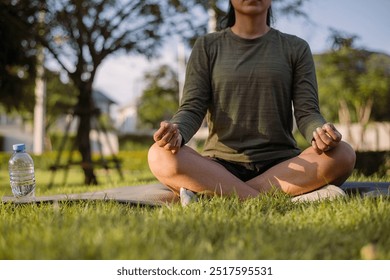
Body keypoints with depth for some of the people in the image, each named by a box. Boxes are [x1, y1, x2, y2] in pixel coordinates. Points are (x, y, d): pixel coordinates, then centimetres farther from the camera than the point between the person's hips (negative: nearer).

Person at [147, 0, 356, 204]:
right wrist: (176, 132, -24)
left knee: (342, 154, -29)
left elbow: (306, 112, 2)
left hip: (281, 166, 1)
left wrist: (320, 132, -23)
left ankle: (210, 194, -30)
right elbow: (192, 109, 1)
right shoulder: (207, 47, 10)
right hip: (221, 164, 0)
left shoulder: (295, 48, 11)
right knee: (160, 156, -30)